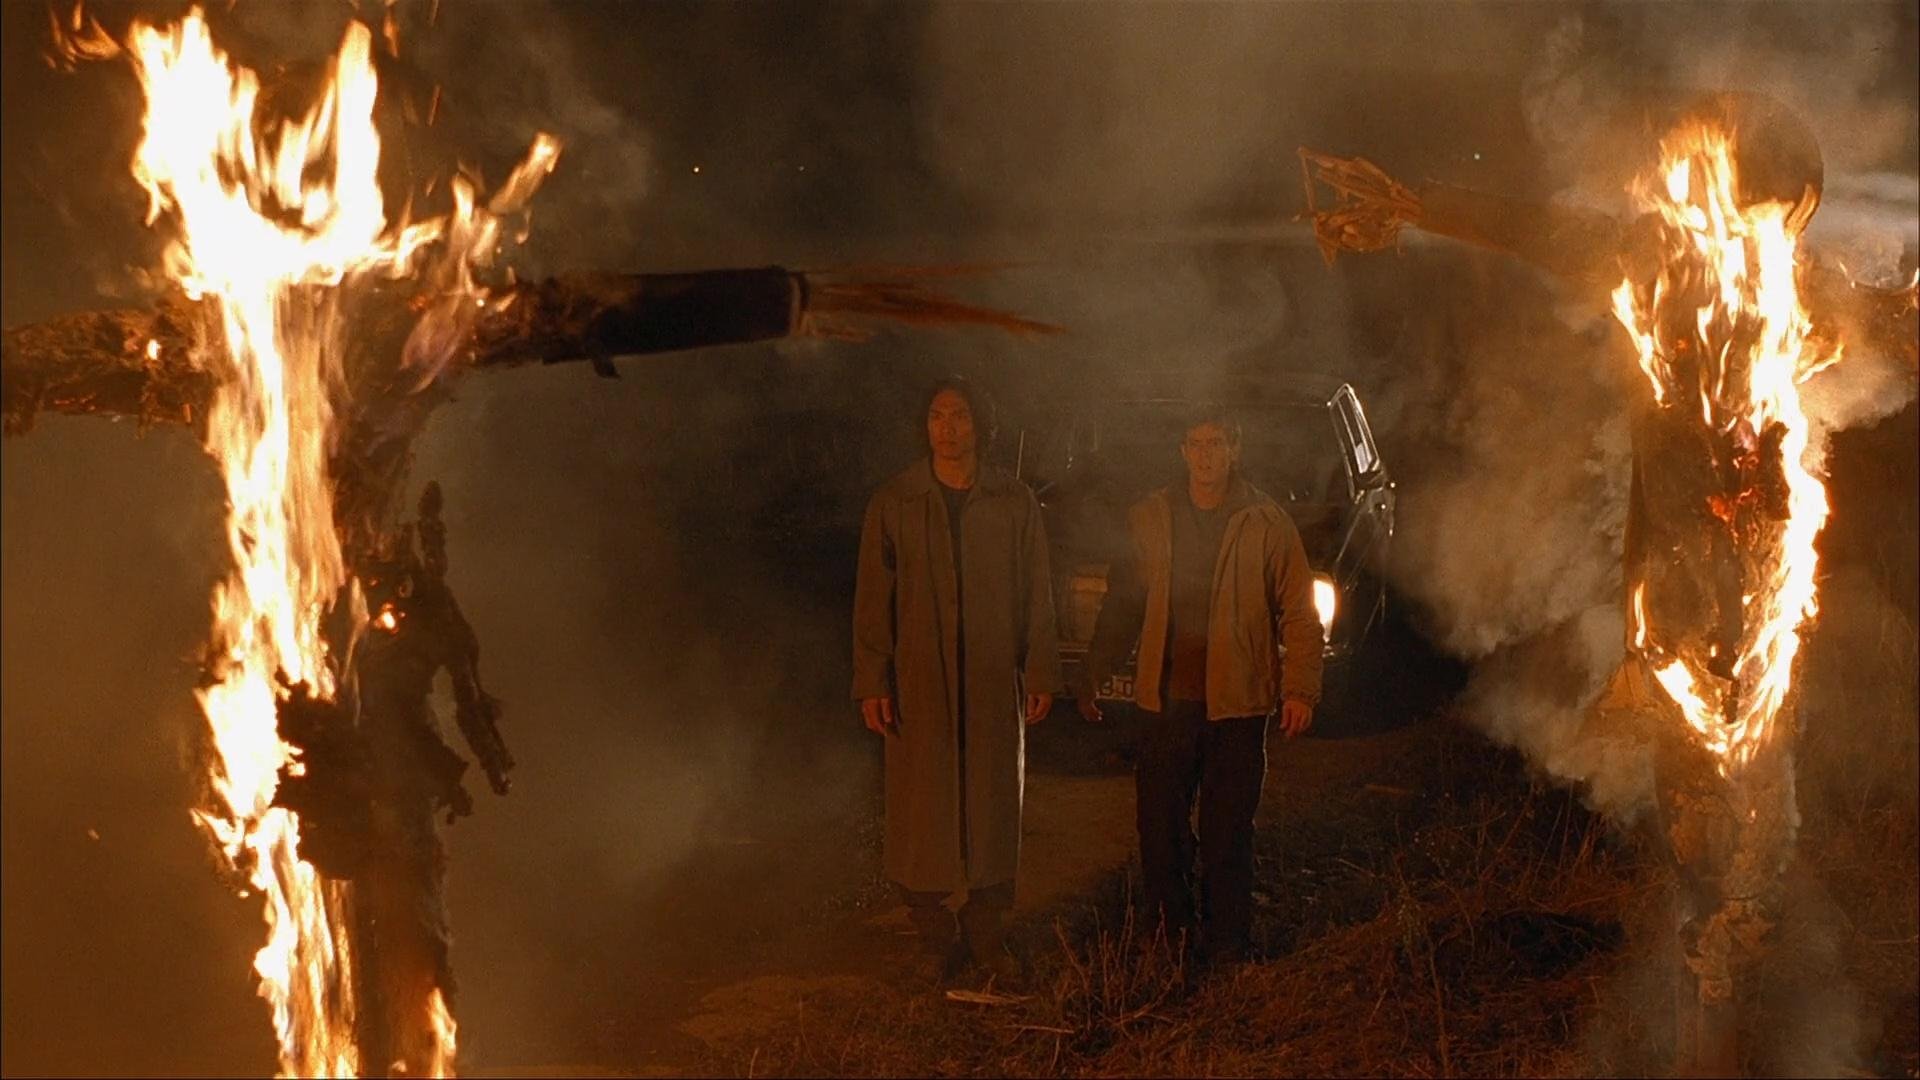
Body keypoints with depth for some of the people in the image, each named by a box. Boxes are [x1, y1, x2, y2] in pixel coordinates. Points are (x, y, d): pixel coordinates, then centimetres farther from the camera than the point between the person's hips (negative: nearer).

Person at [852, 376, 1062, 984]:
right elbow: (872, 598, 1)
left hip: (993, 682, 1)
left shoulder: (1014, 503, 5)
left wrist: (1040, 673, 3)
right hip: (918, 682, -1)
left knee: (993, 802, 6)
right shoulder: (893, 503, 1)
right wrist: (871, 683, -4)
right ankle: (934, 937, 15)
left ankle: (987, 933, 19)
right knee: (922, 806, 2)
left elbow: (1036, 594, 7)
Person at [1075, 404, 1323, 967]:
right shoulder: (1148, 518, 7)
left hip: (1238, 704, -2)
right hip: (1165, 700, 2)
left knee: (1228, 831, 4)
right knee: (1160, 826, 7)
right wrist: (1091, 676, 12)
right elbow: (1122, 605, 13)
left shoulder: (1268, 524, 1)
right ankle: (1166, 936, 22)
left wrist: (1300, 688, -7)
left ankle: (1224, 941, 17)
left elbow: (1300, 614, 2)